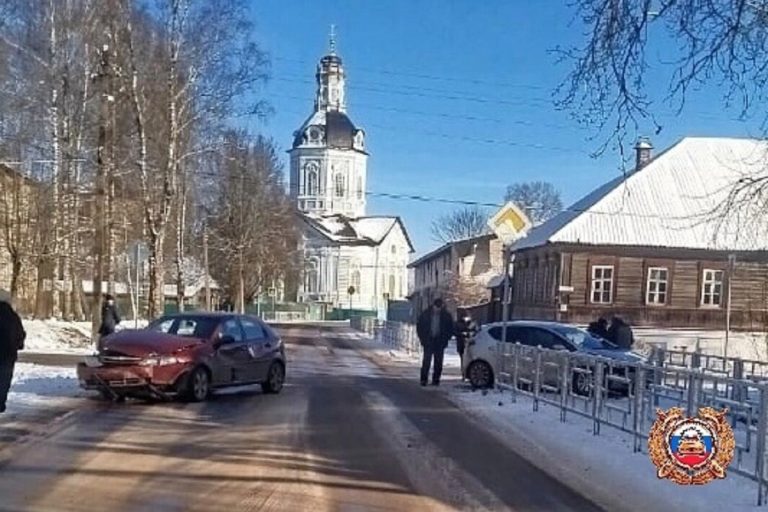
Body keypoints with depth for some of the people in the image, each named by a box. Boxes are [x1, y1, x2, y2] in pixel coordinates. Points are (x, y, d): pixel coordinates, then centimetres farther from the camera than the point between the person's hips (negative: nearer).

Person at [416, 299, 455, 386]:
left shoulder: (446, 316, 2)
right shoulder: (426, 314, 1)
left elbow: (450, 329, 9)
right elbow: (419, 326, 8)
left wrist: (446, 338, -1)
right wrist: (422, 338, 1)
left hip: (440, 342, 1)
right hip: (428, 341, -1)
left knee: (438, 362, 2)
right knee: (426, 361, -6)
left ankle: (436, 380, 8)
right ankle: (424, 379, -4)